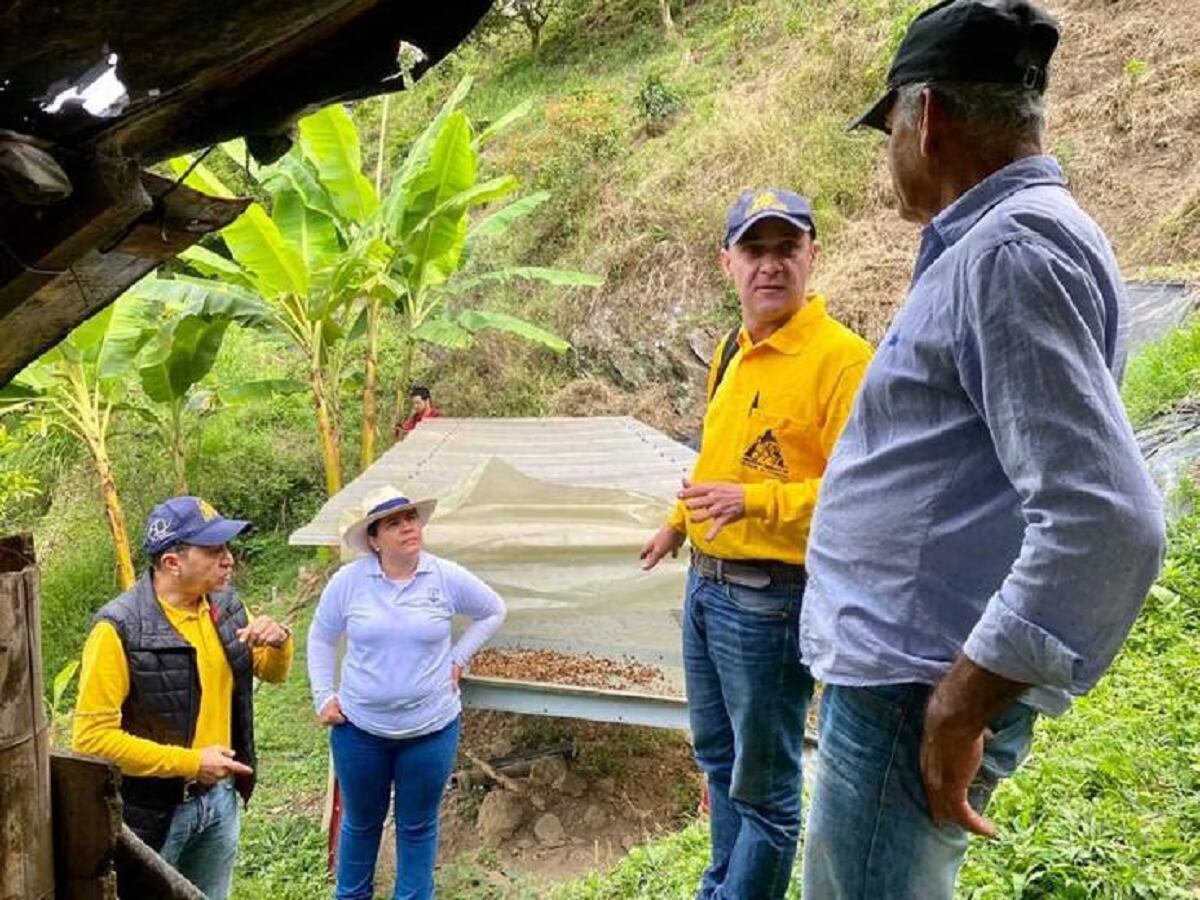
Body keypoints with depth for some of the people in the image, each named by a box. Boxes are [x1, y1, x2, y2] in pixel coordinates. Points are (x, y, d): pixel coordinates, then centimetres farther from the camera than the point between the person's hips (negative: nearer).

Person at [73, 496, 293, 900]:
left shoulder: (226, 606, -3)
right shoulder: (119, 629, -22)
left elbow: (272, 672, 11)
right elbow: (93, 736, -23)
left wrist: (279, 641, -13)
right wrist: (190, 762, -23)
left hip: (220, 796, 6)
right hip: (151, 808, -5)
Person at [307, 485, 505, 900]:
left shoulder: (448, 577, -11)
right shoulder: (348, 581, -11)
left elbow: (493, 612, 5)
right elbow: (320, 638, 4)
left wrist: (458, 658, -1)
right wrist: (323, 697, 1)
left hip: (431, 729, 0)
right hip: (359, 728, 1)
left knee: (418, 826, 16)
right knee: (361, 822, 20)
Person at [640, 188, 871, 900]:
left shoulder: (842, 358, -16)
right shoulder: (732, 351, 9)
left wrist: (754, 501, -33)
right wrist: (679, 521, 31)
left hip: (772, 598, -9)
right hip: (705, 585, 9)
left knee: (764, 785, 7)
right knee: (718, 757, 24)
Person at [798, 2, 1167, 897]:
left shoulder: (1011, 244, -17)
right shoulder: (990, 244, 15)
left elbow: (1104, 520, -27)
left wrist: (960, 709, -21)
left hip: (910, 693, -10)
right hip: (893, 672, 10)